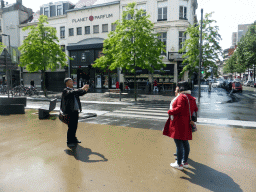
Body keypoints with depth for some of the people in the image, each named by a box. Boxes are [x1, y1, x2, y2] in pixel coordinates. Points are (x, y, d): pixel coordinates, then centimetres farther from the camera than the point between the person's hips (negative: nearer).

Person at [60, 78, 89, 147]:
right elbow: (73, 93, -28)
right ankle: (69, 141, 10)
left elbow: (80, 93, 9)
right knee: (71, 127, -3)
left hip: (75, 111, 8)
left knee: (75, 126, 15)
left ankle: (73, 139, 29)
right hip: (70, 112, -8)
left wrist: (85, 90, -11)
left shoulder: (73, 90, 15)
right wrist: (82, 89, -28)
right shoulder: (65, 91, -9)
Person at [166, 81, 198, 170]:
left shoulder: (181, 96, -14)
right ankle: (185, 162, 27)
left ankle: (179, 164, 7)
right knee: (185, 142, 16)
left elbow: (179, 109, -24)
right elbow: (195, 109, 19)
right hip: (186, 124, 10)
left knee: (179, 144, -2)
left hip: (179, 123, -10)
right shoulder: (191, 98, 14)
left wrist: (170, 111, -10)